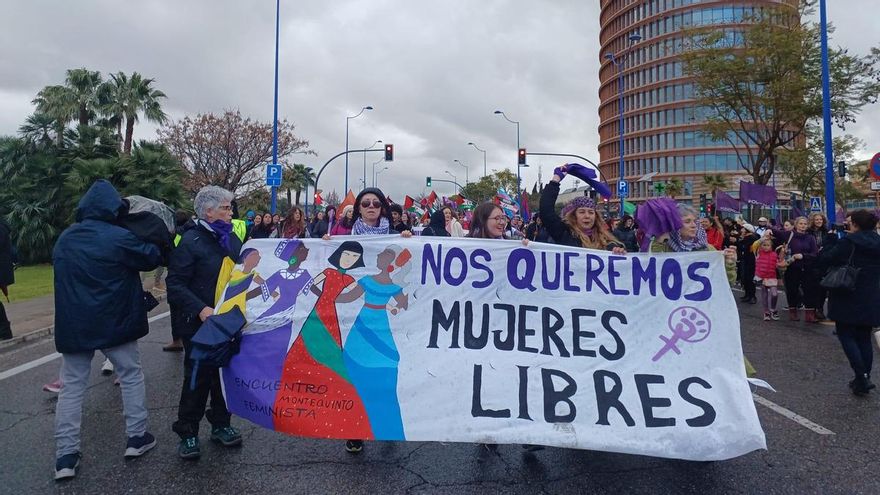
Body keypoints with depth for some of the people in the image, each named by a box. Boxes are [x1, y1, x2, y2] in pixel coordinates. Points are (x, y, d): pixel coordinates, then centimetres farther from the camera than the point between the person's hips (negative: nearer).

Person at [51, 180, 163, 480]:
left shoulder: (64, 239, 7)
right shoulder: (119, 237, -14)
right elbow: (152, 259, -3)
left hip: (73, 325, 5)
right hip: (113, 322, -4)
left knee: (72, 387, 10)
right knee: (131, 377, 12)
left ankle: (65, 456, 9)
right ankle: (136, 438, 16)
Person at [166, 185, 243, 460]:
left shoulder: (232, 239, 9)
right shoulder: (191, 241, -10)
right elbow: (175, 284, -15)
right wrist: (200, 309, -25)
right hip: (201, 324, -6)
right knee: (197, 379, 3)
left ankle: (221, 424, 29)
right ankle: (187, 433, 18)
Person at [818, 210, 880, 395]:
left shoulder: (848, 242, -15)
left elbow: (824, 259, -13)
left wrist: (832, 239, -2)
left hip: (849, 298, -6)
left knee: (845, 335, 1)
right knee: (864, 338, 12)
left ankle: (861, 378, -9)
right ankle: (864, 379, 17)